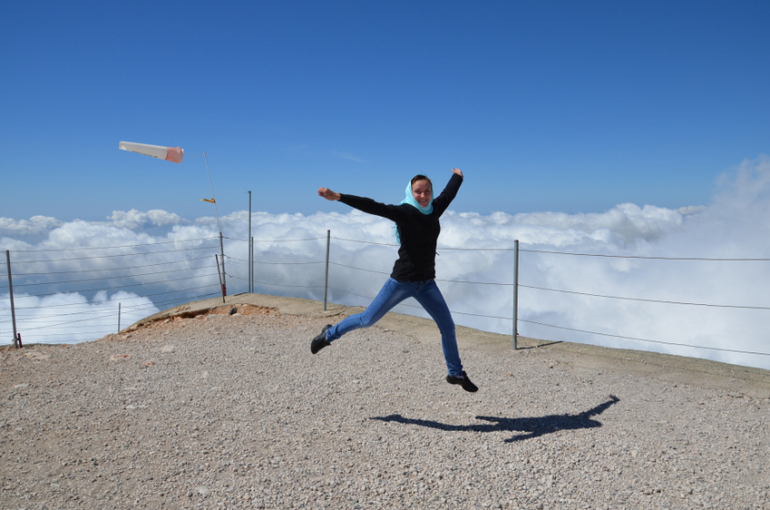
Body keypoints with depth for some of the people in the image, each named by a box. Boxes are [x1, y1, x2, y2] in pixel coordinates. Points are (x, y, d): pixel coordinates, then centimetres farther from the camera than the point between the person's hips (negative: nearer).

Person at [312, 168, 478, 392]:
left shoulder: (434, 210, 3)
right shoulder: (403, 212, -14)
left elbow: (448, 193, 23)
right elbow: (372, 207, -24)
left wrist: (457, 176, 42)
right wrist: (338, 197, -34)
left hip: (427, 284, 5)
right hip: (401, 281, -5)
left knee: (448, 326, 6)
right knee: (367, 319, 5)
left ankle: (455, 373, 26)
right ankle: (329, 334, 29)